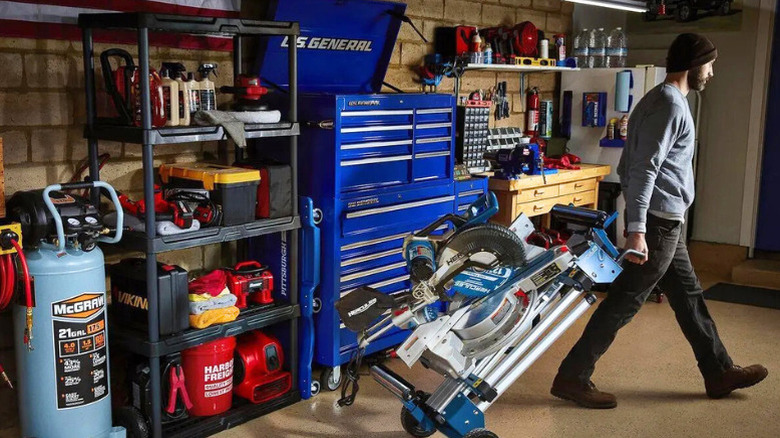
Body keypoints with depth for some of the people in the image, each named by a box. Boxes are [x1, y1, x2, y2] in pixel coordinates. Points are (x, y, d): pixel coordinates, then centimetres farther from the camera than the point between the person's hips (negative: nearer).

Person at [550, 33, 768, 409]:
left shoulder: (663, 100, 15)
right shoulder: (670, 104, -16)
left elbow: (631, 166, 17)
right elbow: (644, 170, -24)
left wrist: (638, 218, 20)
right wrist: (636, 230, -28)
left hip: (663, 221, 11)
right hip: (659, 222, -11)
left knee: (688, 296, 18)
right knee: (624, 302, -5)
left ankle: (719, 373, 31)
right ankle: (572, 378, 1)